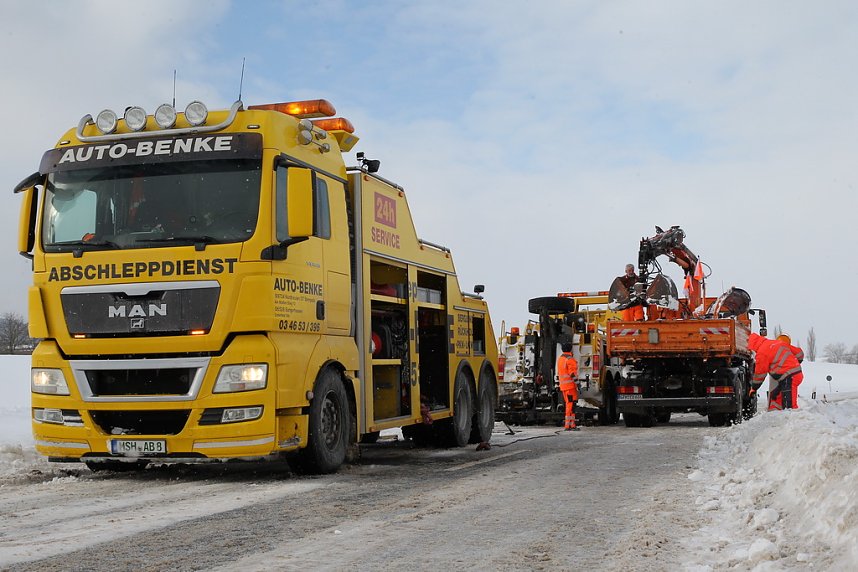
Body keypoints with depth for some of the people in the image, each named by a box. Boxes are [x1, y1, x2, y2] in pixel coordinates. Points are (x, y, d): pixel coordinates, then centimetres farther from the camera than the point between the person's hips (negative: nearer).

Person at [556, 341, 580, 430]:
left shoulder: (560, 358, 14)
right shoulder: (570, 359, -14)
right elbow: (573, 374, -20)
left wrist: (559, 386, 24)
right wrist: (577, 385, -18)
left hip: (563, 386, 9)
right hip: (570, 385, -9)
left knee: (569, 405, 13)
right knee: (571, 404, -8)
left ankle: (572, 424, 14)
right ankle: (568, 425, -11)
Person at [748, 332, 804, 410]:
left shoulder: (762, 352, -7)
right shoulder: (778, 343, 16)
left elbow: (760, 374, 0)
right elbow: (799, 353, 20)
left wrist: (754, 388, 14)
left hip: (789, 378, -9)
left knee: (789, 405, -12)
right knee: (775, 397, 16)